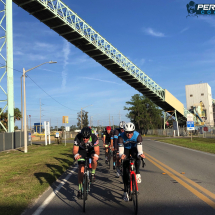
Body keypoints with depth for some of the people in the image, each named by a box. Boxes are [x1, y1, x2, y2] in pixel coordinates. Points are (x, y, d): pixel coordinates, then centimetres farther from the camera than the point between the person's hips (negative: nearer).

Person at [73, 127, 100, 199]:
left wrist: (96, 155, -57)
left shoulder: (94, 137, -33)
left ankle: (93, 173, -2)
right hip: (82, 151, 1)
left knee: (94, 160, -34)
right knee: (81, 170, -9)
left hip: (91, 150, -1)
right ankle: (80, 190, 4)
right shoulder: (78, 137, -31)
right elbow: (75, 150, -32)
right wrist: (76, 155, -55)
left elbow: (97, 150, -34)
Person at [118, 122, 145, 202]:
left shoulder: (137, 136, -32)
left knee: (137, 157, -35)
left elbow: (139, 149, -36)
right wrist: (121, 155, -61)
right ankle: (125, 192, -4)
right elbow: (120, 151, -38)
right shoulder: (121, 137, -33)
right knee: (125, 170, -10)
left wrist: (140, 154, -59)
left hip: (134, 148, 1)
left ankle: (137, 174, -11)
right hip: (126, 149, -1)